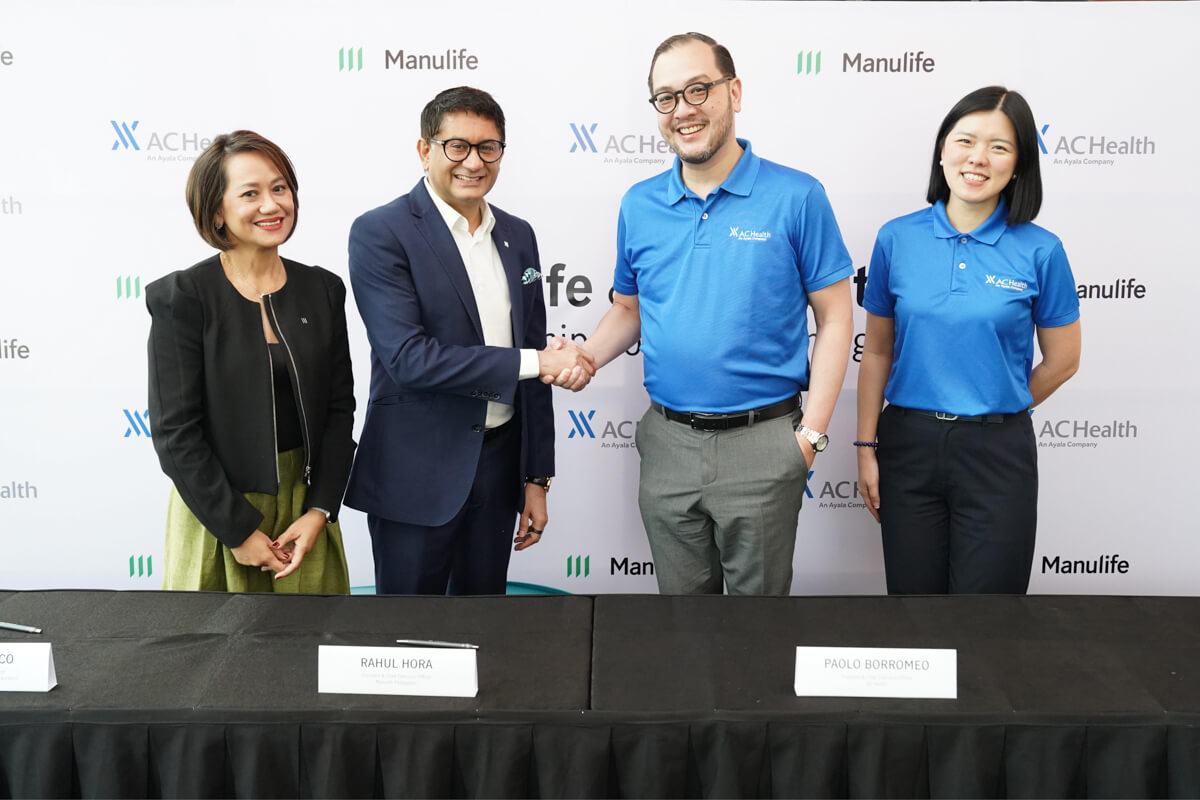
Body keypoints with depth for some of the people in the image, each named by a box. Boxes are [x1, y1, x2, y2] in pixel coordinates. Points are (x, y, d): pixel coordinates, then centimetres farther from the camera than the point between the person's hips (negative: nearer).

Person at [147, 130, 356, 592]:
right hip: (216, 508, -3)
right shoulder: (182, 298, -11)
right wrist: (239, 529, -13)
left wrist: (319, 510, -6)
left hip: (305, 501, 4)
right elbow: (174, 432, -12)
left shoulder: (322, 290, 1)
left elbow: (339, 407, 2)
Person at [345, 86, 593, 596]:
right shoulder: (380, 233, -10)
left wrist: (536, 477, 10)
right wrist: (533, 362, -20)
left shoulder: (517, 235, 8)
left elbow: (538, 364, 11)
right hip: (417, 475, -5)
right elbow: (407, 357, -21)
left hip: (499, 464, 5)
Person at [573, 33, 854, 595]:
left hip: (761, 444, -3)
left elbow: (835, 320, -5)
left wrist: (811, 434, -10)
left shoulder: (795, 197, -7)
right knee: (681, 597, 18)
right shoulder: (638, 206, 4)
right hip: (667, 441, 4)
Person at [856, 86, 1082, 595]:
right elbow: (877, 352, 4)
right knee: (913, 591, 10)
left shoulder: (1039, 250, -5)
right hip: (909, 447, 2)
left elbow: (1062, 361, 5)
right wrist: (866, 448, 2)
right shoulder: (897, 238, 0)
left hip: (998, 456, -1)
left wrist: (994, 414, 11)